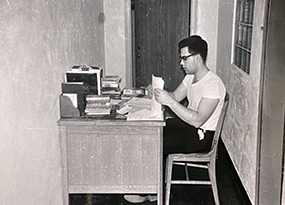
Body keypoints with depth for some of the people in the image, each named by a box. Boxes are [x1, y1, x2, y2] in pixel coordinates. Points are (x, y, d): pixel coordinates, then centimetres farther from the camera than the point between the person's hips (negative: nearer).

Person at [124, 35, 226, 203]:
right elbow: (175, 96, 12)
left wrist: (169, 101, -35)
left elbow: (198, 120, -32)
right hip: (188, 124, 10)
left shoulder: (213, 85, -25)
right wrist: (159, 93, -9)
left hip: (201, 136, -9)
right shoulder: (190, 77, 6)